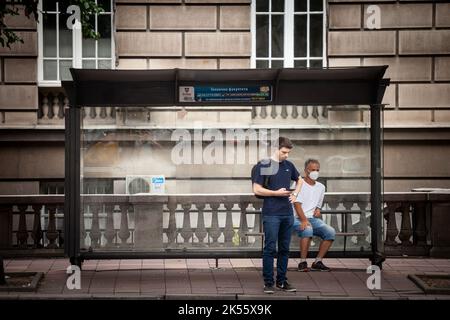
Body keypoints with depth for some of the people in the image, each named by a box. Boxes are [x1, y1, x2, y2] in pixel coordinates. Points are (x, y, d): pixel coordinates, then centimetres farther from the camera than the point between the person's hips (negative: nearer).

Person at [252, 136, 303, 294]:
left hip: (288, 214, 6)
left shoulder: (289, 165, 10)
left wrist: (295, 193, 10)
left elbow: (299, 179, 27)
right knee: (270, 249, -2)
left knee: (284, 249, 10)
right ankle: (268, 282, 4)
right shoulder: (263, 166, -6)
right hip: (271, 214, -5)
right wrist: (277, 193, -11)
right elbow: (257, 189, -9)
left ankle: (282, 281, 18)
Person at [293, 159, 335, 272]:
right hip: (298, 219, -6)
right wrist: (304, 220, -26)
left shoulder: (321, 187, 17)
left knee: (331, 232, -19)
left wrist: (318, 210, 1)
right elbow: (297, 204, -13)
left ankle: (317, 262, -12)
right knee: (307, 229, -38)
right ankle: (303, 262, -28)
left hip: (313, 219, 6)